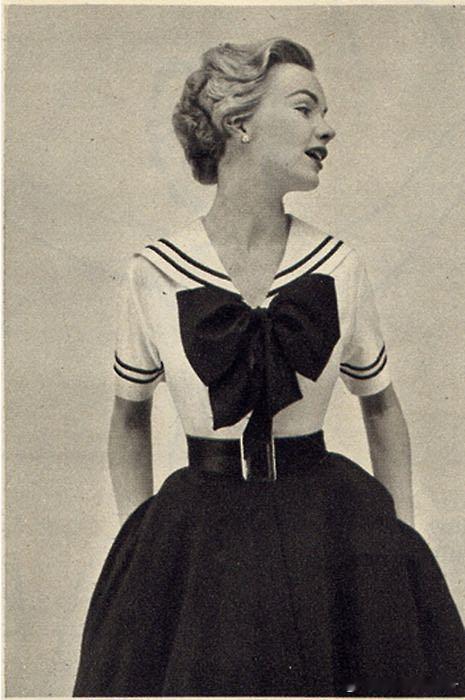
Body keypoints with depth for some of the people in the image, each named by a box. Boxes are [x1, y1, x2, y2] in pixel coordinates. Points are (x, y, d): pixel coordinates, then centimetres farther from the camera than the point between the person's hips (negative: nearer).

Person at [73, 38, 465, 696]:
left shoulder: (339, 265, -4)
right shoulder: (156, 271, -8)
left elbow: (380, 402, 9)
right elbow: (129, 414, 6)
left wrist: (402, 532, 4)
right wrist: (138, 532, 0)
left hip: (331, 519, 2)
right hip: (198, 528, -1)